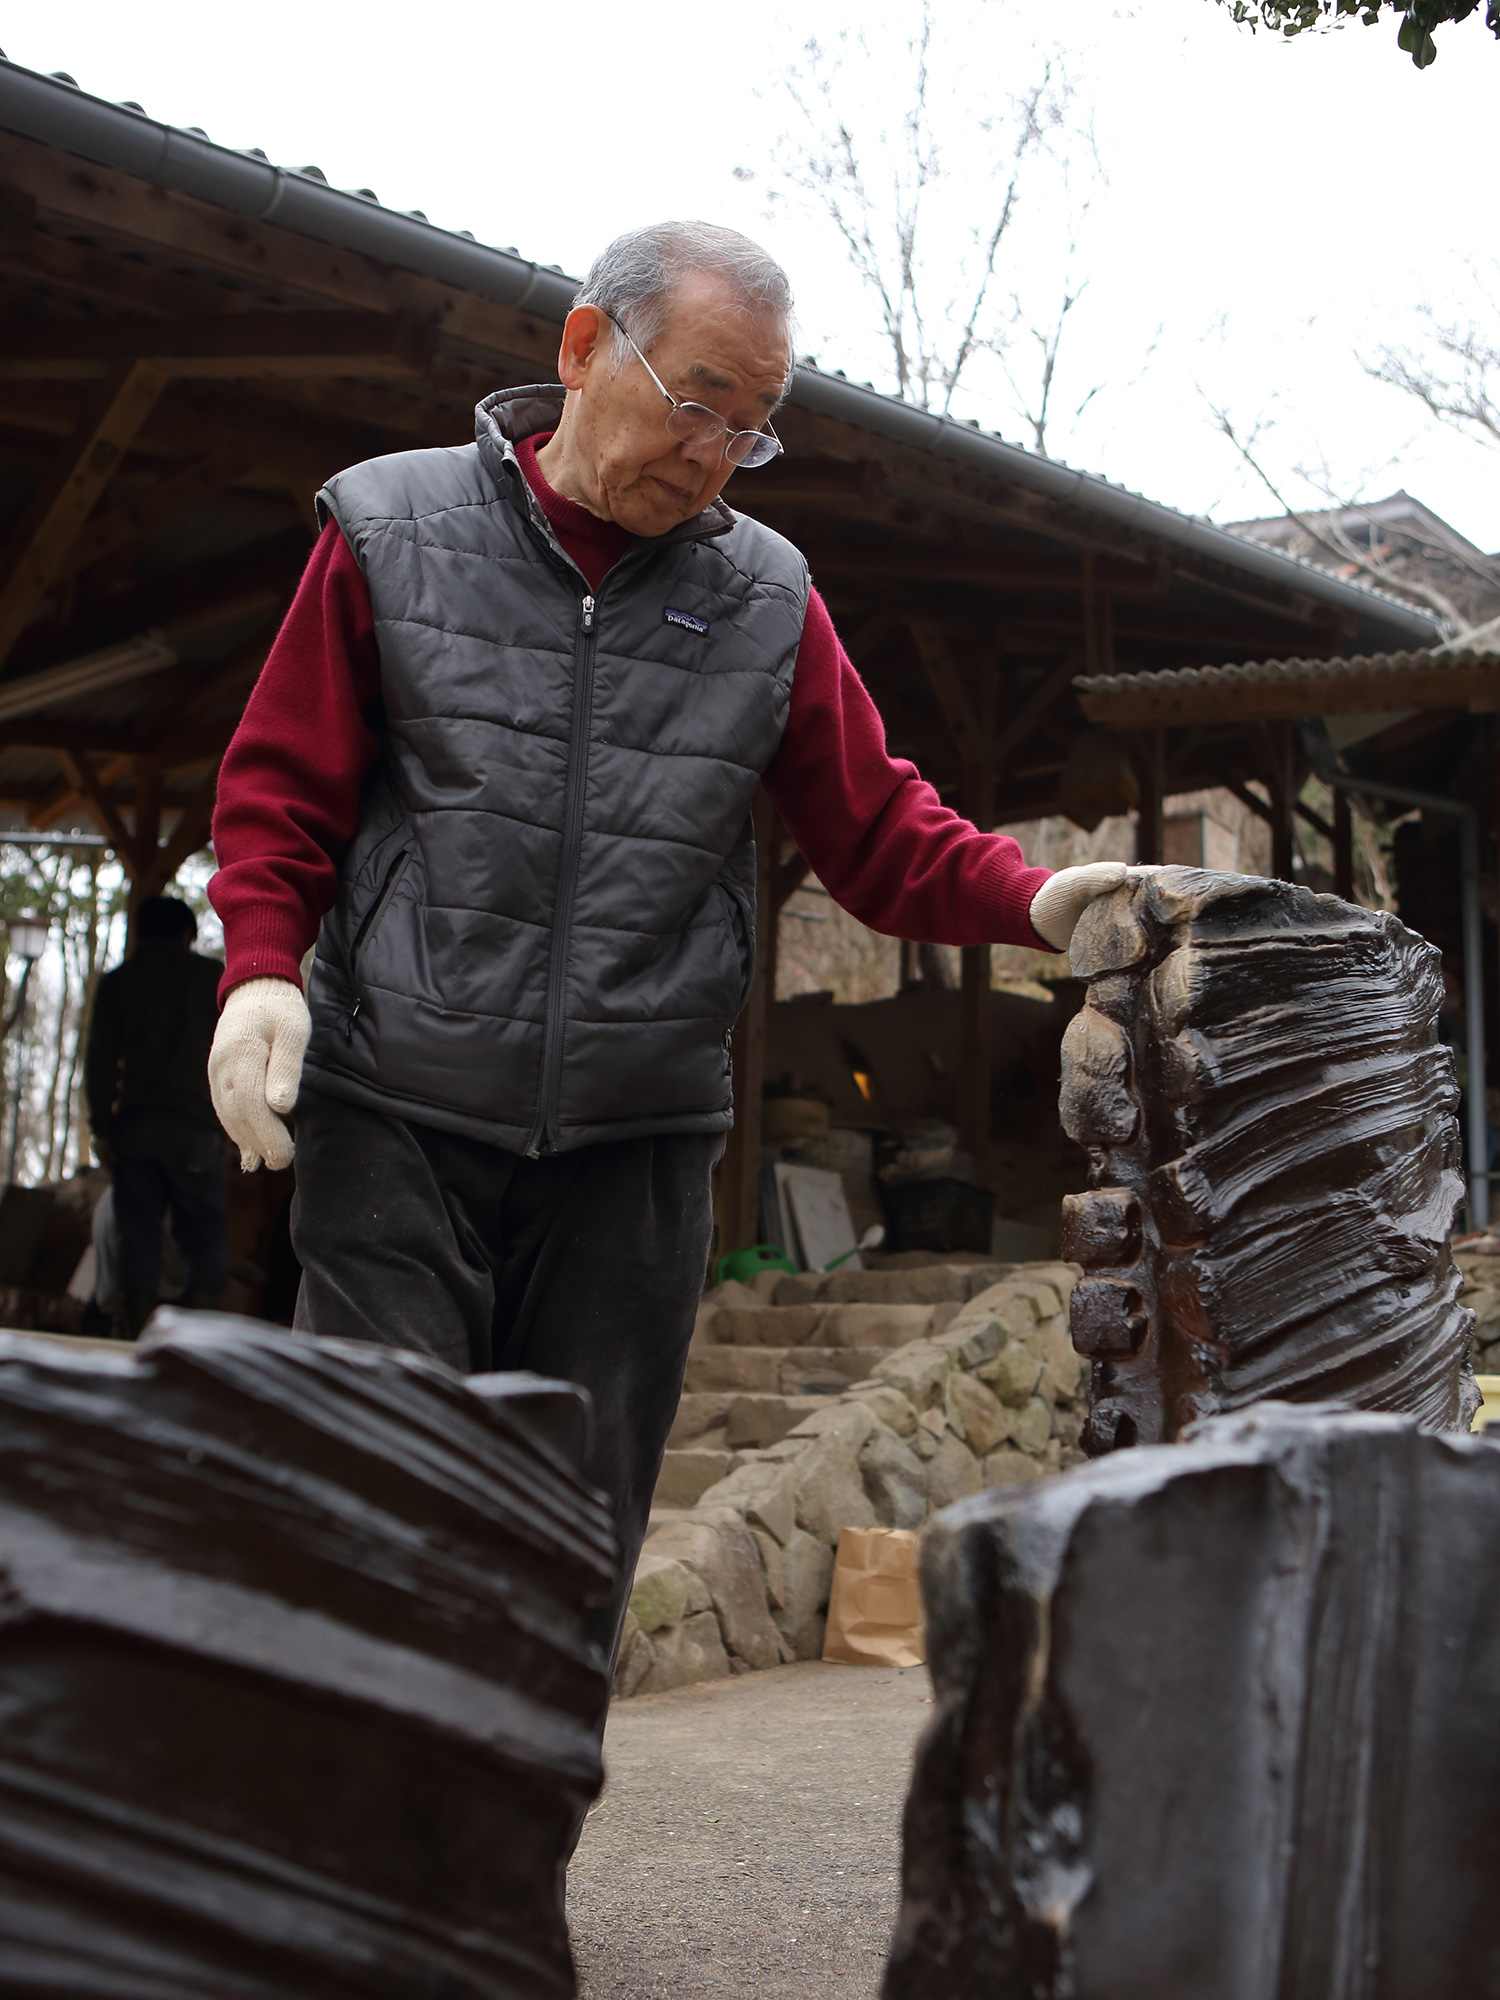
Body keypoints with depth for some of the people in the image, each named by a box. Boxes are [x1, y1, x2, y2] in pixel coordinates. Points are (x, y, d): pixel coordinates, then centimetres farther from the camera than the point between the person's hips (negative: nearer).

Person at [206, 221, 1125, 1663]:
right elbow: (281, 787, 6)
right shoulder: (393, 532, 4)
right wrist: (262, 961, -11)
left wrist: (1032, 901, -11)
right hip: (395, 1123, -2)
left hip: (632, 1150, 2)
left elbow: (880, 833, 8)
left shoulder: (765, 601, 9)